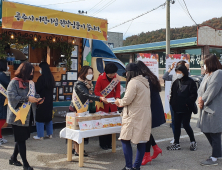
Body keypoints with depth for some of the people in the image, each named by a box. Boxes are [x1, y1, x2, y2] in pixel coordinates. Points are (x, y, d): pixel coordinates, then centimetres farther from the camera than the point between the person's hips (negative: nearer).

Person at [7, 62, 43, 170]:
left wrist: (37, 98, -2)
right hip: (18, 116, -7)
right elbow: (12, 97, -21)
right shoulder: (14, 82, -12)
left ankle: (13, 158, 34)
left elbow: (33, 94, 19)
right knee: (21, 139, 0)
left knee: (21, 139, 17)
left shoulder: (30, 82, 11)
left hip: (28, 115, 7)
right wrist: (27, 99, -24)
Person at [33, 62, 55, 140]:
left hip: (42, 100, -7)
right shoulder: (51, 78, 4)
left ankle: (40, 135, 7)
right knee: (49, 116, 16)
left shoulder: (41, 78, -18)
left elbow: (37, 89, -15)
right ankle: (50, 134, 22)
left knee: (40, 117, 2)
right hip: (49, 100, 7)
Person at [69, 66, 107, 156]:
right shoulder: (79, 84, -18)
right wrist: (100, 98, -43)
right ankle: (77, 151, 1)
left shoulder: (85, 83, 13)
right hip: (76, 110, -9)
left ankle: (76, 148, 23)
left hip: (81, 109, 9)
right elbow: (87, 95, -32)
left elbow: (87, 95, 11)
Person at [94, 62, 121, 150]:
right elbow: (96, 91, -10)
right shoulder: (101, 78, -10)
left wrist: (117, 98, -15)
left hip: (112, 105, 3)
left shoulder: (116, 78, 1)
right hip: (102, 105, -3)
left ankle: (109, 143, 19)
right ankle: (102, 144, 14)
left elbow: (118, 90, 4)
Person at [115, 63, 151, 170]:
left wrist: (119, 102, 5)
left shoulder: (133, 82, -12)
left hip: (134, 116, -9)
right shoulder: (145, 82, 16)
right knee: (141, 141, 9)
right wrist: (122, 103, 19)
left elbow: (127, 100, -16)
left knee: (125, 140, -1)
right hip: (145, 116, 9)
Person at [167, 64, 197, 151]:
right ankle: (176, 144, 17)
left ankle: (193, 141, 20)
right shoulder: (176, 82, 10)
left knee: (186, 125, -1)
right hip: (177, 108, 6)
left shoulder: (190, 82, -9)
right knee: (177, 125, 9)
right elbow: (172, 94, 15)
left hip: (186, 109, -6)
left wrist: (188, 103, -18)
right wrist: (172, 103, 4)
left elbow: (194, 95, -13)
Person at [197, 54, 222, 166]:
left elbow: (212, 90, -18)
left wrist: (203, 100, -9)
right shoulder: (208, 74, 16)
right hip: (206, 108, 10)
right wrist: (200, 99, -6)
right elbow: (201, 89, 11)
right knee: (205, 130, 16)